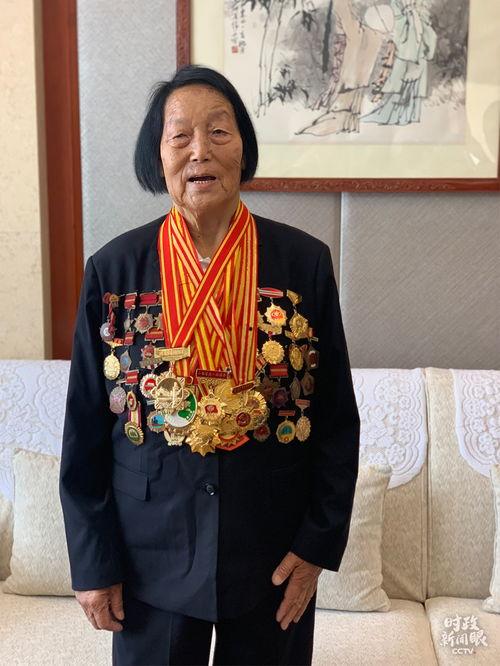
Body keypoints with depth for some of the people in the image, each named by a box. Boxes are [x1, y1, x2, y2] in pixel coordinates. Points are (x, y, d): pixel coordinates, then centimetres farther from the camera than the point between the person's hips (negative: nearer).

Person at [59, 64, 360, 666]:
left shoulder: (304, 261, -7)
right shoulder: (113, 269, -6)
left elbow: (337, 417, -2)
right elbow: (85, 426, -2)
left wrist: (318, 543, -4)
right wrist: (92, 561, -2)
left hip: (274, 552, 1)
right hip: (152, 553, 0)